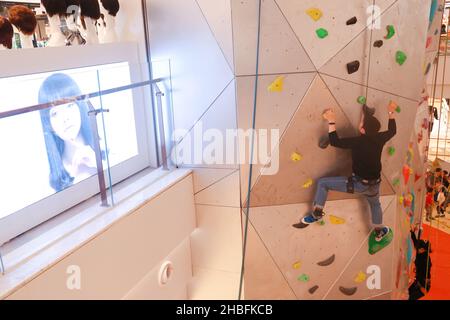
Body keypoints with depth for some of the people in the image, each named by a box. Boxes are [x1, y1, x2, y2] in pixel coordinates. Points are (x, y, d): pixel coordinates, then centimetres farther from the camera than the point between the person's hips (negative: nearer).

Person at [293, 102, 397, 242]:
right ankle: (379, 232, 49)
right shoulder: (379, 139, -10)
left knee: (323, 183, 5)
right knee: (375, 204, 38)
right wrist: (391, 112, 21)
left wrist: (331, 121, -13)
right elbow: (392, 130, 12)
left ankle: (317, 214, 2)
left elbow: (334, 141, -19)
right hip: (374, 185, 5)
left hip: (358, 183, -5)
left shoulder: (357, 141, -25)